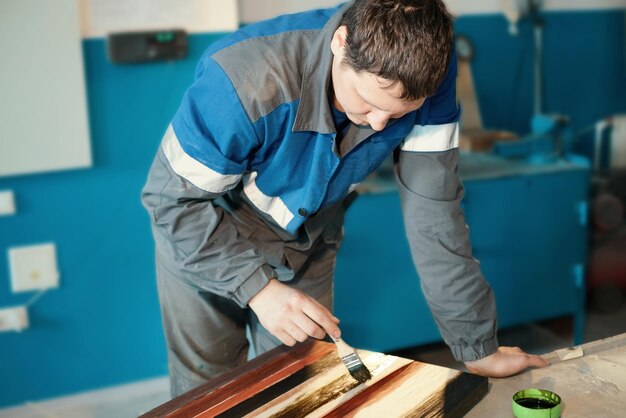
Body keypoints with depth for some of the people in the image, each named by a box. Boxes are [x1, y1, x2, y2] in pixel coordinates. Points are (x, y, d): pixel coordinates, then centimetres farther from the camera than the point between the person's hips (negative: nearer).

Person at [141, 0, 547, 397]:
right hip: (197, 236, -2)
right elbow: (175, 200, -26)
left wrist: (478, 347, -18)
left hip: (307, 247, 3)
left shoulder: (426, 74, -25)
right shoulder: (247, 80, -37)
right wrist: (259, 287, -37)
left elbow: (434, 211, -21)